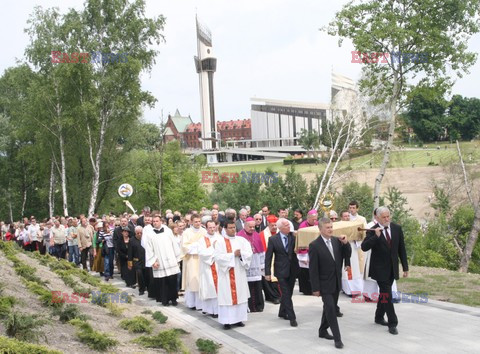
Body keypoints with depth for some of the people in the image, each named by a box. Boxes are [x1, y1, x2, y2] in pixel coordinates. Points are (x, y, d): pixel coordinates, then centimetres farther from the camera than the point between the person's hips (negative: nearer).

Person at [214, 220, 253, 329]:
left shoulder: (242, 240, 8)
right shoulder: (220, 241, -2)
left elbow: (249, 253, 0)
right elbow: (218, 257, -14)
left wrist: (241, 254, -19)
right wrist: (233, 254, -15)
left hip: (240, 273, 4)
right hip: (226, 274, -4)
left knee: (240, 295, 5)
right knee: (227, 295, -4)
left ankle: (238, 318, 12)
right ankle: (227, 320, -2)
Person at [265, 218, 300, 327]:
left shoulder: (294, 237, 0)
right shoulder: (273, 239, -6)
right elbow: (268, 257, -4)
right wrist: (267, 272, -7)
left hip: (292, 270, 3)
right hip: (281, 270, -3)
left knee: (288, 293, 15)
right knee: (286, 294, -5)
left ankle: (282, 312, 33)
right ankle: (292, 317, -1)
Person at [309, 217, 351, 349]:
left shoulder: (336, 241, 0)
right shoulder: (314, 245, -15)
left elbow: (347, 254, 6)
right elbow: (313, 269, -14)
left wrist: (345, 243, -12)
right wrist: (315, 288, -14)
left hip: (336, 282, 6)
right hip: (325, 283, -6)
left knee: (330, 308, 16)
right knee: (331, 309, -9)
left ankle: (323, 330, 33)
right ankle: (337, 338, -2)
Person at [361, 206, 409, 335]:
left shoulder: (397, 228, 0)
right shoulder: (372, 231, -12)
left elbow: (401, 249, 5)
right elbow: (364, 247, -23)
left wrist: (405, 267, 4)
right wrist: (376, 236, -35)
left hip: (392, 268, 5)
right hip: (380, 268, -5)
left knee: (384, 293, 17)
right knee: (387, 294, -8)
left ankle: (379, 317, 33)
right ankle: (392, 323, -1)